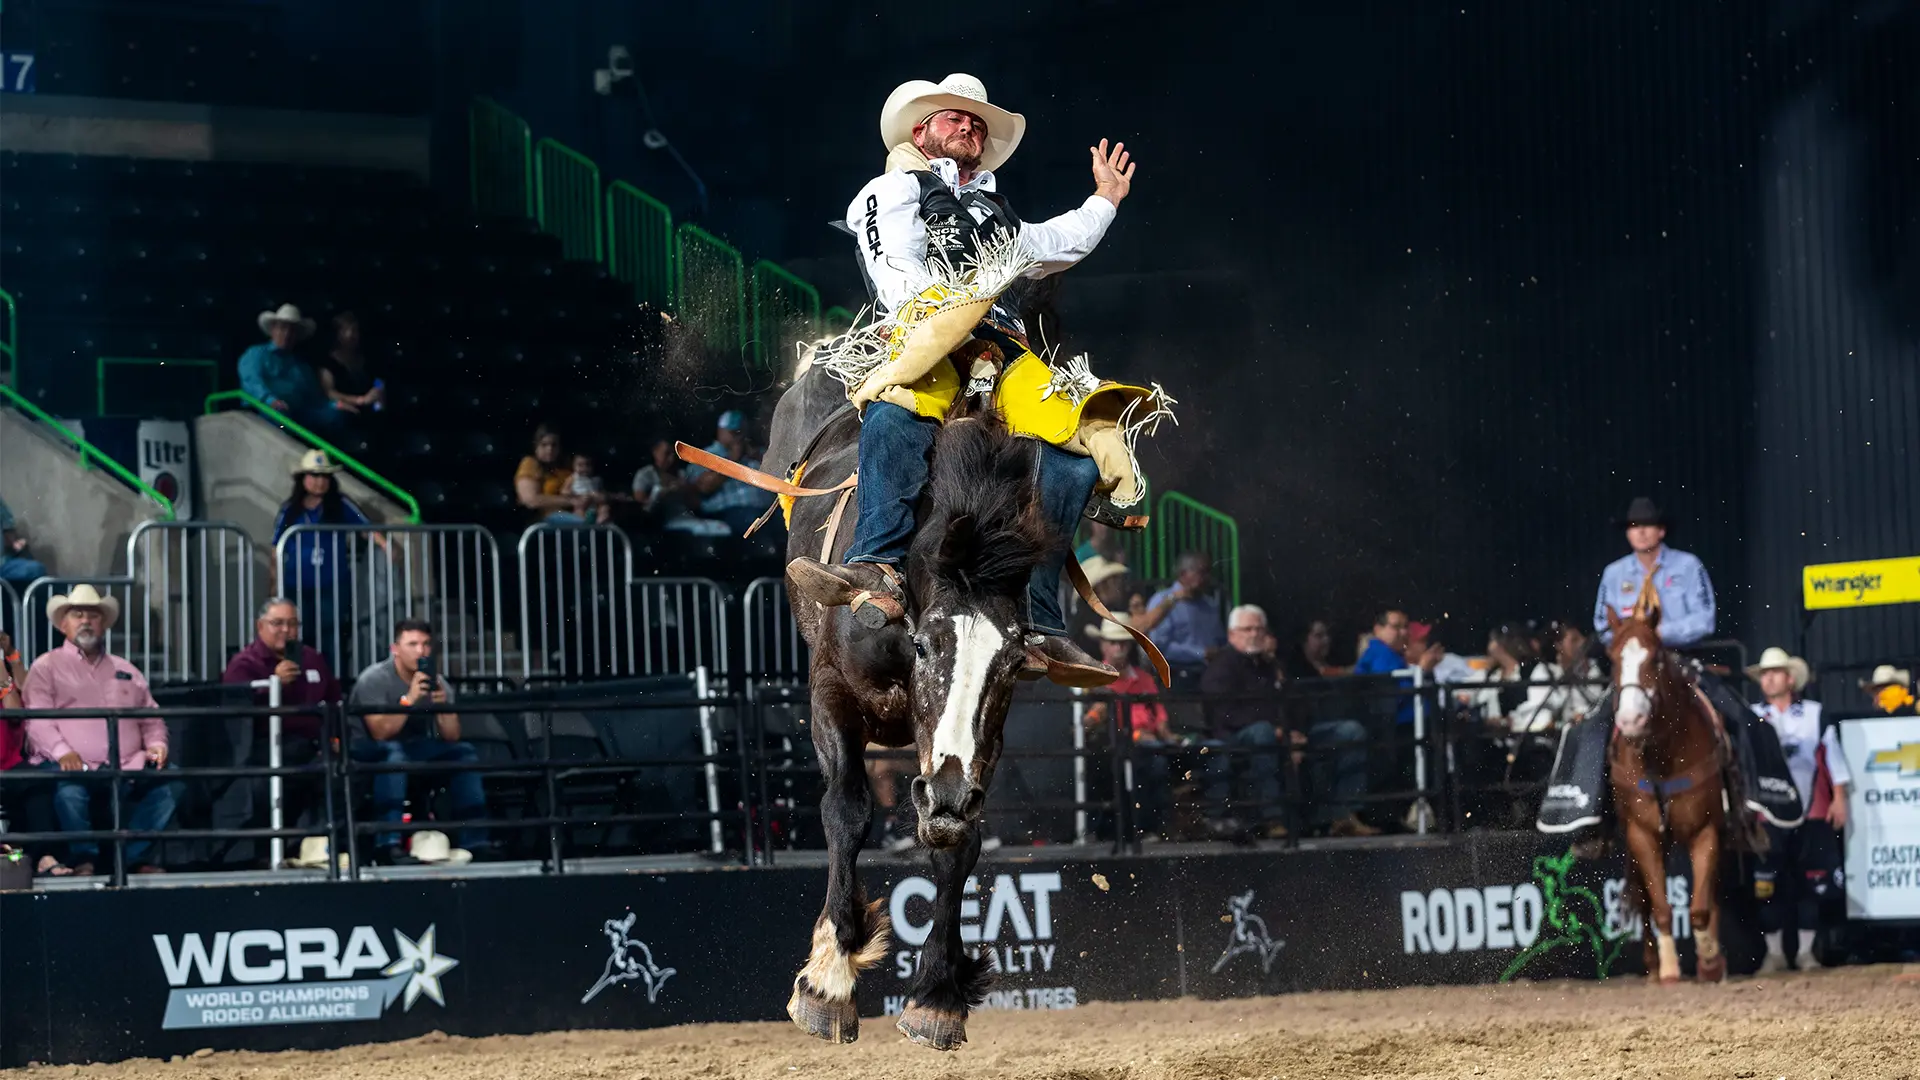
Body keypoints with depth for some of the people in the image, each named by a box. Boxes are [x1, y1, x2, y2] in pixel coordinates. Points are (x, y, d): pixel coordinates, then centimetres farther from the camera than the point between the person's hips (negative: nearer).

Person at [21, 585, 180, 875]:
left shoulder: (126, 671, 27)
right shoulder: (47, 667, 12)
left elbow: (151, 718, 26)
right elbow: (37, 720, -2)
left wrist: (156, 744, 3)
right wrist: (62, 752, -19)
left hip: (128, 767, 5)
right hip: (76, 766, -5)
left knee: (170, 782, -22)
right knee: (69, 790, -39)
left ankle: (134, 857, -16)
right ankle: (85, 859, -19)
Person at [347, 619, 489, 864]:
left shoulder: (437, 682, 3)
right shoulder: (374, 679, -13)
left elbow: (452, 736, -4)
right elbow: (380, 733, -25)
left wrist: (443, 704, -22)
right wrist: (409, 699, -31)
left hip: (415, 748, 6)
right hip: (368, 752, -6)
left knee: (463, 753, -13)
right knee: (394, 752, -38)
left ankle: (475, 842, -11)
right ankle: (389, 845, -46)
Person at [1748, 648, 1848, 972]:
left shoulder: (1815, 714, 3)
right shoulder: (1752, 717, 2)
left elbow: (1833, 756, 5)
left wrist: (1839, 798, 1)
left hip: (1811, 813, 0)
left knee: (1810, 883, 4)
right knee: (1768, 886, 0)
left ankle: (1805, 951, 13)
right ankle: (1775, 952, 9)